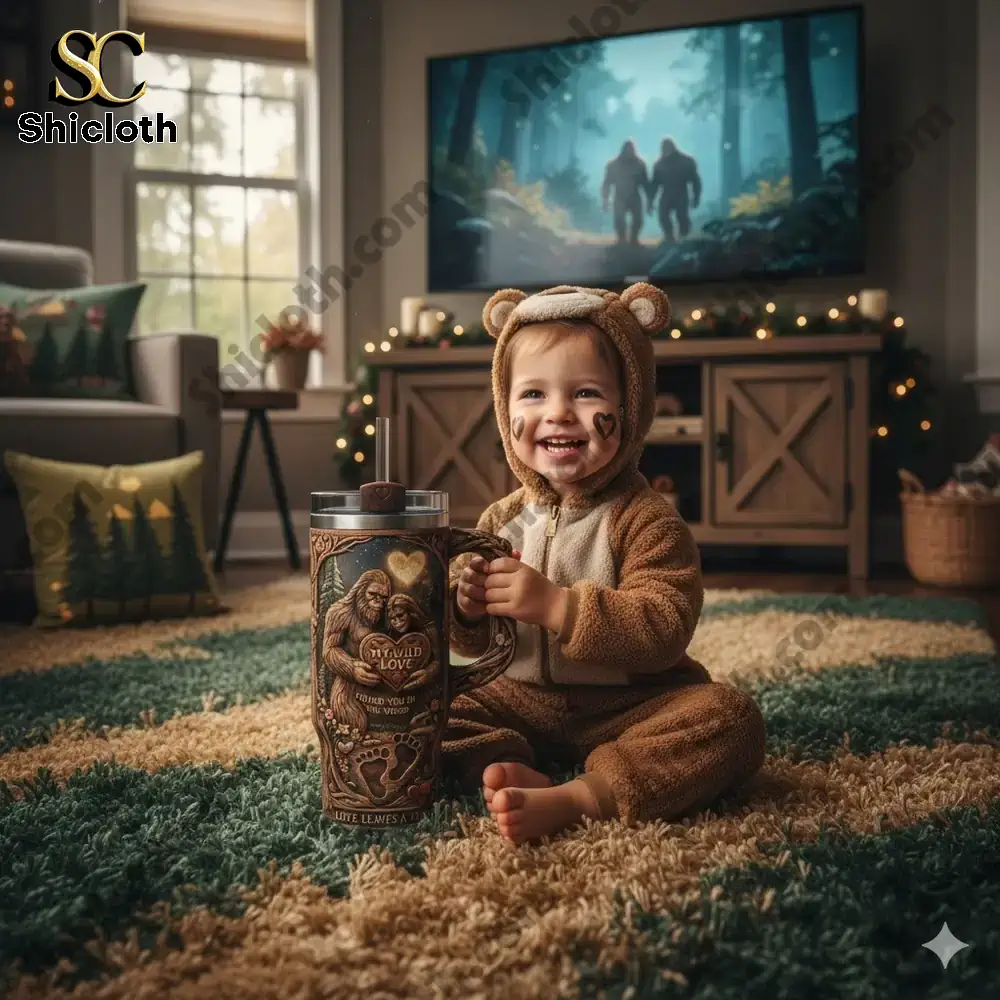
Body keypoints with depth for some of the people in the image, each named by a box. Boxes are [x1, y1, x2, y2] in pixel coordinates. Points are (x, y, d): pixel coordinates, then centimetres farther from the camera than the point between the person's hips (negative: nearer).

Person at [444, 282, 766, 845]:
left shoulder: (646, 521, -12)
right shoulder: (502, 521, 2)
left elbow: (665, 632, -25)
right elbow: (470, 642, 8)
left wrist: (555, 605, -31)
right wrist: (468, 610, -17)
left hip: (628, 705, -3)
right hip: (520, 700, 4)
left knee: (731, 718, -28)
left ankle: (575, 800, -37)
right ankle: (514, 772, -30)